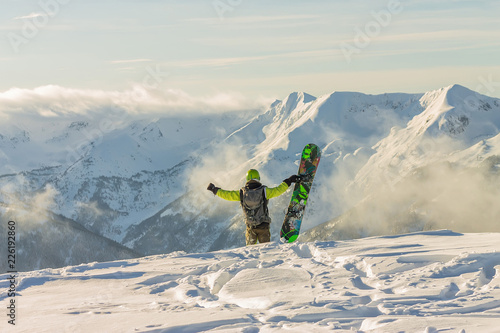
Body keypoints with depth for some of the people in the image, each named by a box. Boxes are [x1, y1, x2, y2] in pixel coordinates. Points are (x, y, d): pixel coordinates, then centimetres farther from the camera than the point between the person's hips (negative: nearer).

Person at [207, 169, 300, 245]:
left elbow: (227, 195, 4)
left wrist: (215, 190, 19)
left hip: (250, 226, 2)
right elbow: (278, 190, -5)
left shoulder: (242, 193, -4)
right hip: (263, 226, -2)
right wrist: (288, 181, 9)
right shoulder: (264, 191, -10)